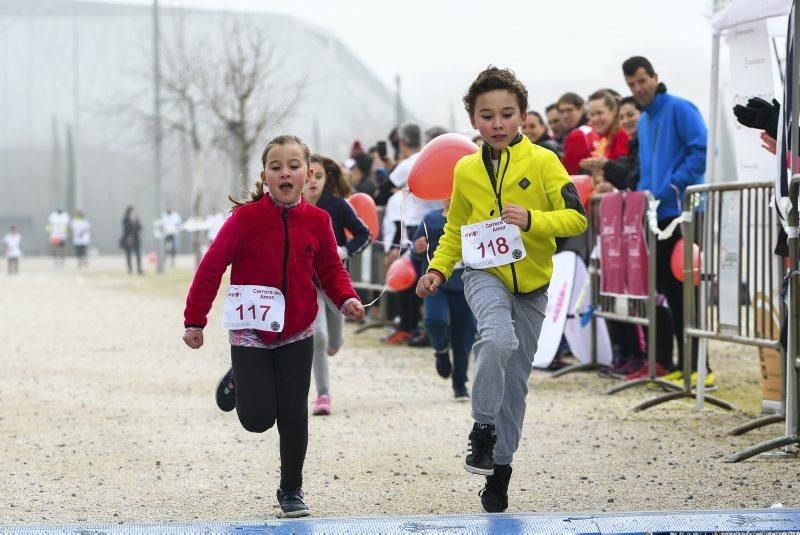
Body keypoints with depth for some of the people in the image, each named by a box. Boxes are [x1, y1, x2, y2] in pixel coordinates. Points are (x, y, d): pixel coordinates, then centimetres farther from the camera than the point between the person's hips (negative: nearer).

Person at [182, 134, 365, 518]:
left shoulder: (317, 221, -2)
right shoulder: (246, 217, -12)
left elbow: (330, 269, 9)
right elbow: (212, 267, -8)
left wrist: (347, 300, -12)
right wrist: (194, 321, -8)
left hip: (296, 333, 3)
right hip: (251, 331, -3)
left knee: (293, 414, 1)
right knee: (258, 419, -6)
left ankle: (291, 489, 18)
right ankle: (239, 382, 29)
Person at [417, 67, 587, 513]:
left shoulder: (543, 163, -9)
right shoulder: (466, 170, 0)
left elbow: (577, 218, -13)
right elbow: (455, 230, 13)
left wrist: (532, 219, -29)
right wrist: (438, 270, -1)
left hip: (531, 282, 0)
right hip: (485, 274, 0)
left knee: (516, 377, 9)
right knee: (497, 338, -31)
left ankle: (500, 468, 21)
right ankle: (483, 429, -15)